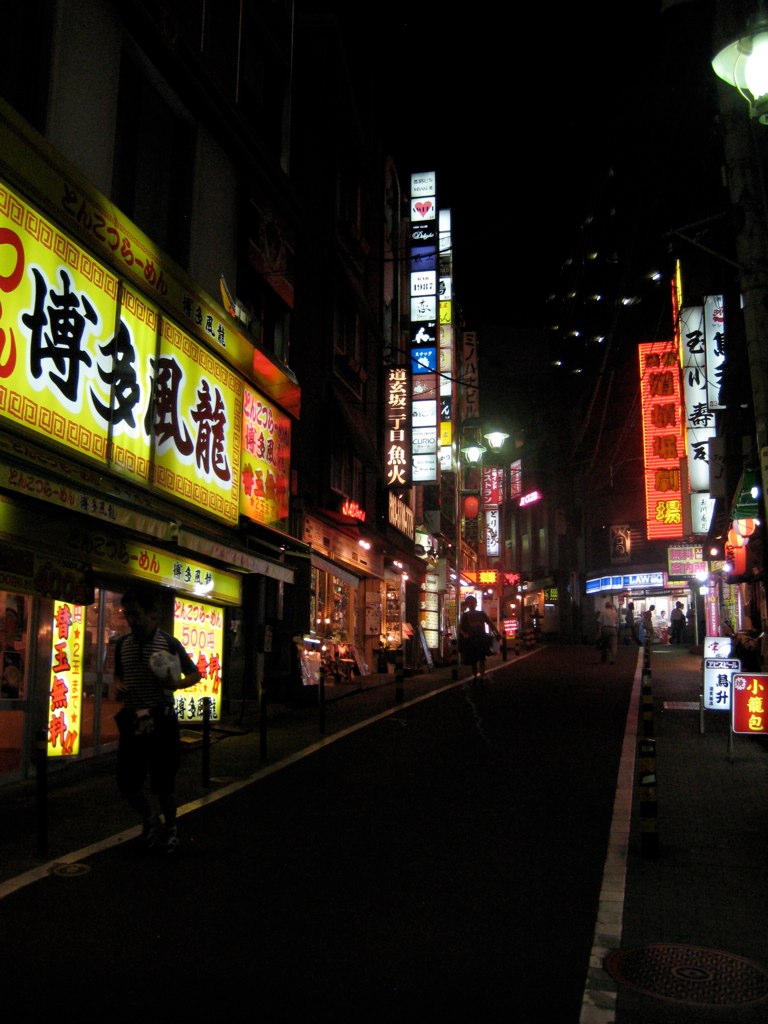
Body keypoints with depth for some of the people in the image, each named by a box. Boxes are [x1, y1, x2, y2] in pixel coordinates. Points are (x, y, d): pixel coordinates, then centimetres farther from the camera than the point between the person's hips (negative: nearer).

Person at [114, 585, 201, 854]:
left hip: (161, 720, -4)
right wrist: (119, 687, -3)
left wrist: (176, 684, -18)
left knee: (163, 783, 6)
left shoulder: (169, 643, -8)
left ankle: (170, 827, 31)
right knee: (127, 782, 5)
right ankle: (150, 820, 32)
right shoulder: (123, 644, 4)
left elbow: (195, 674, 1)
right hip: (132, 720, 4)